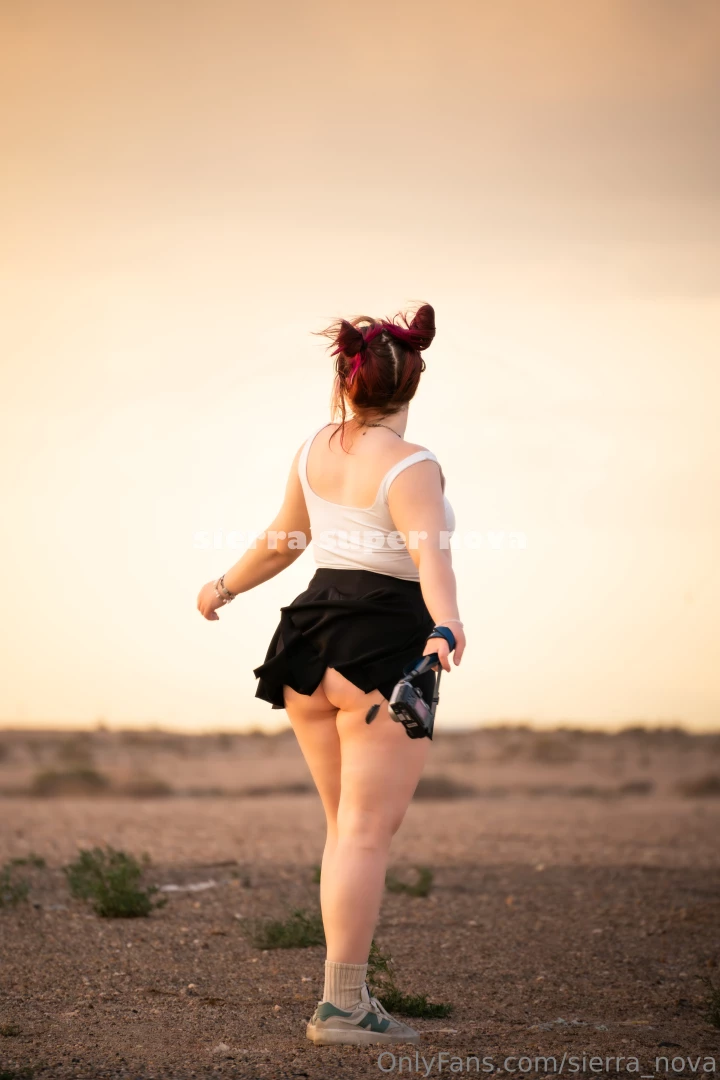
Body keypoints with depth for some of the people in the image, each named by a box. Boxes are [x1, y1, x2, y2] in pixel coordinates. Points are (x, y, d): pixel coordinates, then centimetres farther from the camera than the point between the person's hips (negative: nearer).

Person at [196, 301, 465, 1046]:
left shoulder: (316, 448, 10)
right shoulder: (409, 467, -11)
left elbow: (283, 541, 22)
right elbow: (429, 552, -28)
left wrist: (225, 588, 39)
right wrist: (446, 627, -43)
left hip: (311, 643, 7)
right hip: (383, 650, -7)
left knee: (348, 828, 15)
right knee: (367, 833, -7)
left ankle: (348, 995, 16)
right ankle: (341, 1006, -9)